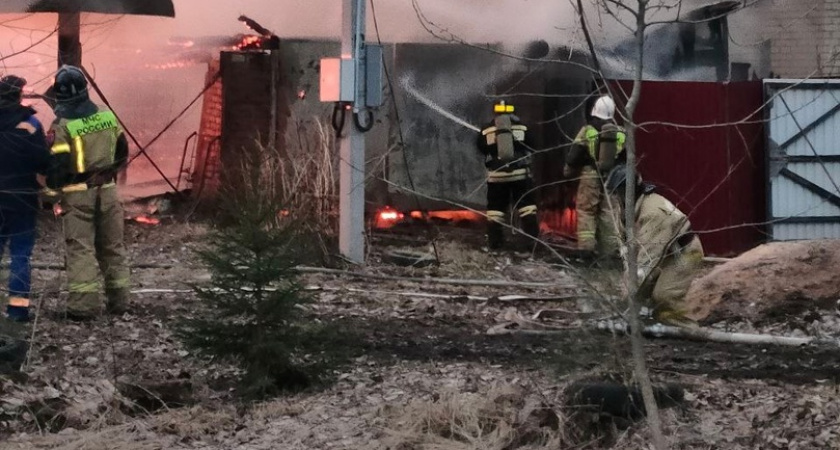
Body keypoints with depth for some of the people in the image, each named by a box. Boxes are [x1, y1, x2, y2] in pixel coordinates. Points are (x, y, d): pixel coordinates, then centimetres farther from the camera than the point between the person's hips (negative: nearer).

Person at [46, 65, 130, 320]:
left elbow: (56, 165, -16)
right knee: (112, 245, 14)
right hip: (107, 191, 5)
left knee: (80, 248, -2)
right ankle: (118, 299, 20)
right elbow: (122, 151, 12)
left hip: (77, 195, -5)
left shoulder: (62, 126, -14)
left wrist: (52, 188, 0)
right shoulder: (106, 116, 2)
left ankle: (84, 303, -8)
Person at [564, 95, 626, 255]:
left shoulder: (587, 131, -6)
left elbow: (574, 154, -4)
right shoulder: (621, 134, 5)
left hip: (590, 177, -3)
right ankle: (608, 247, 9)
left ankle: (586, 245, -6)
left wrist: (568, 171, 11)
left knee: (586, 211, 4)